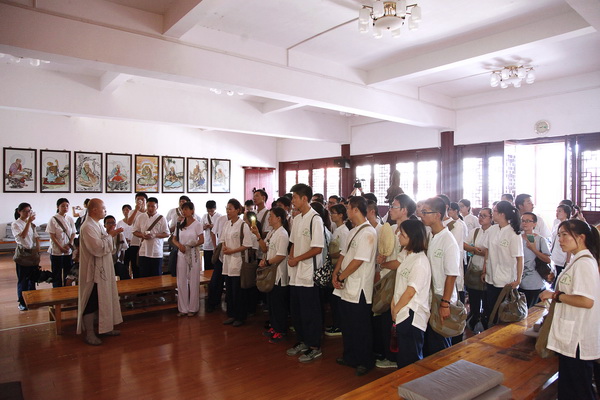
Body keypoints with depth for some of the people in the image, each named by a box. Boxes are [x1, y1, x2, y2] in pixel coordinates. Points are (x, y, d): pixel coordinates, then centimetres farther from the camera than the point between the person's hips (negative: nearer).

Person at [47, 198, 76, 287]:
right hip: (56, 251, -4)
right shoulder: (53, 220, -7)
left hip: (68, 251, 4)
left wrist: (69, 245, -8)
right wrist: (61, 248, -14)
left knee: (68, 273, 10)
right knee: (57, 274, 5)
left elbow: (73, 234, 7)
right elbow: (52, 236, -9)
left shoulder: (70, 219, 5)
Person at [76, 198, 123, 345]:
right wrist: (109, 235, -14)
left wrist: (110, 234, 1)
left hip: (103, 269, 10)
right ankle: (89, 334, 14)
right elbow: (98, 248, -26)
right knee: (91, 303, 2)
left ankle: (105, 327, 31)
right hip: (93, 271, -10)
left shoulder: (98, 225, 9)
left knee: (104, 299, 18)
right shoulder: (87, 227, -20)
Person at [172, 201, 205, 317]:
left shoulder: (197, 224, -6)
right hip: (181, 254, 5)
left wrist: (192, 245, -20)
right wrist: (179, 245, -10)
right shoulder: (180, 224, 8)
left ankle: (192, 308, 15)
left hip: (193, 254, -4)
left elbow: (201, 240, -7)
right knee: (181, 282, 8)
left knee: (193, 282, 3)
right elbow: (174, 239, 10)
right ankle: (183, 308, 18)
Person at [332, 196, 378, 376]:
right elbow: (344, 254, 13)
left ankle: (366, 361, 21)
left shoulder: (368, 233, -17)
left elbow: (358, 261, -22)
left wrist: (341, 276, -13)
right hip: (346, 288, 9)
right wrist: (335, 273, -1)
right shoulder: (353, 231, 13)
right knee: (347, 325, 18)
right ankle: (350, 357, 34)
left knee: (361, 327, 5)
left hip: (359, 289, -9)